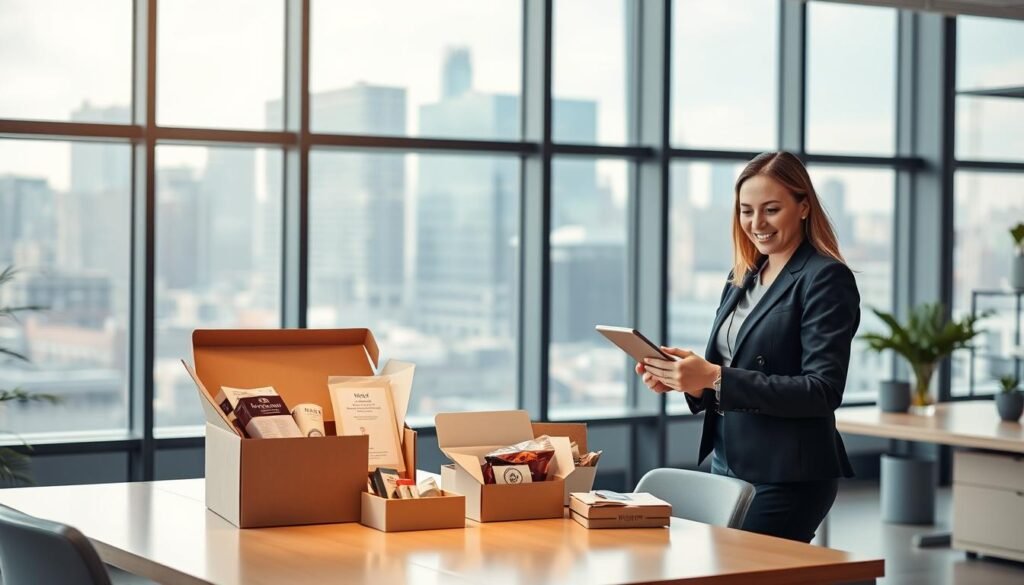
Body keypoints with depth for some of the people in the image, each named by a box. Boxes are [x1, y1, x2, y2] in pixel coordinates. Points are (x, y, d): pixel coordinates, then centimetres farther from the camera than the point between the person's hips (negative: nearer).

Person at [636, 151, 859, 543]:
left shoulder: (826, 279, -9)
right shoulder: (742, 278, 13)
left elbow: (823, 391, -18)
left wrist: (716, 378, -24)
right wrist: (686, 379, -5)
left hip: (787, 478, -7)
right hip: (727, 467, 7)